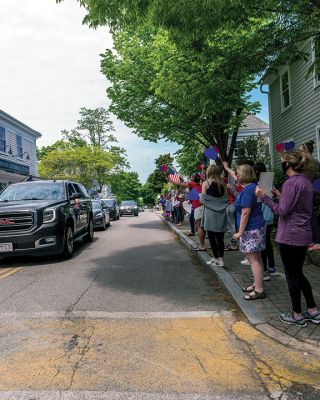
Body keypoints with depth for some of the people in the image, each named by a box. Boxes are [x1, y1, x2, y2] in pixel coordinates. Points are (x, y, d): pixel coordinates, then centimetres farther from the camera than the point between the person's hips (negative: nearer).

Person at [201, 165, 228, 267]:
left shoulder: (206, 183, -6)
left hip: (210, 213, -4)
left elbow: (202, 199, -8)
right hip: (221, 213, 4)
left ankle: (216, 259, 9)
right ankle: (220, 258, 14)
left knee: (212, 237, 5)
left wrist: (200, 198, 12)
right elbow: (226, 198, 6)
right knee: (220, 237, 10)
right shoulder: (222, 183, 4)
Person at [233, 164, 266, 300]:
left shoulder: (247, 191, -21)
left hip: (251, 229, -10)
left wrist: (240, 232, -19)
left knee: (253, 260, -4)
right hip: (258, 227, 10)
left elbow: (245, 213, -23)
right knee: (256, 258, 18)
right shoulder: (255, 186, 8)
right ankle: (257, 284, 30)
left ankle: (259, 291, 2)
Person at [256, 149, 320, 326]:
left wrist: (264, 197, -14)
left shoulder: (291, 182, -17)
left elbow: (282, 211, -19)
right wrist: (282, 197, 15)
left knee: (292, 276, 5)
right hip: (303, 235, 9)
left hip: (290, 236, -9)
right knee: (298, 274, 20)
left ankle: (297, 315, 17)